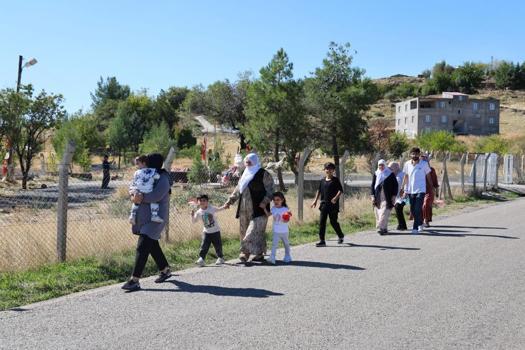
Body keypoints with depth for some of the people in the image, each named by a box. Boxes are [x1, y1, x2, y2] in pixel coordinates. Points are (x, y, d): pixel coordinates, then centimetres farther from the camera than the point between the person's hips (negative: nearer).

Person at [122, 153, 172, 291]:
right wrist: (134, 196, -13)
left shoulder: (163, 180, -14)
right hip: (144, 217, 9)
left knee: (142, 247, -14)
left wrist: (140, 198, -20)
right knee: (152, 245, 20)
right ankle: (165, 270, 38)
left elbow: (155, 196, -27)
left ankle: (135, 280, -14)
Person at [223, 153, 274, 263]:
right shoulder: (245, 175, 18)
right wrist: (229, 201, 12)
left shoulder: (264, 174, -2)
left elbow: (270, 191, -5)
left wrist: (264, 202, -19)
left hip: (258, 209, -7)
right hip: (245, 209, 7)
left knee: (255, 231, -10)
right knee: (244, 231, 6)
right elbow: (237, 190, 21)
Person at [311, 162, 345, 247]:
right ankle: (322, 240, 1)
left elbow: (340, 190, -10)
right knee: (322, 222, -2)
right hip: (324, 204, 4)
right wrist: (316, 200, 17)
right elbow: (319, 191, 21)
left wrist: (336, 197, -25)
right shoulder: (322, 180, 10)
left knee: (333, 222, 4)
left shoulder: (335, 180, -4)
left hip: (333, 205, -4)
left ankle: (341, 236, 30)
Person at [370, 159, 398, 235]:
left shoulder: (391, 174, 4)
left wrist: (394, 196, -2)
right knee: (378, 213, 1)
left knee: (384, 213, -14)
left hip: (387, 198, -3)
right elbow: (372, 186, 13)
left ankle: (381, 228, -17)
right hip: (378, 198, 3)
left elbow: (395, 185, 5)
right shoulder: (375, 175, 12)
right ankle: (384, 229, 10)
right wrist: (372, 196, 3)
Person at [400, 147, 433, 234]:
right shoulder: (407, 164, 4)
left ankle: (415, 228, -8)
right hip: (410, 190, 4)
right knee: (413, 210, 11)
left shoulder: (424, 164, -2)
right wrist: (403, 189, 8)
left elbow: (428, 176, 5)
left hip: (420, 190, -3)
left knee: (418, 209, -12)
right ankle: (420, 223, 33)